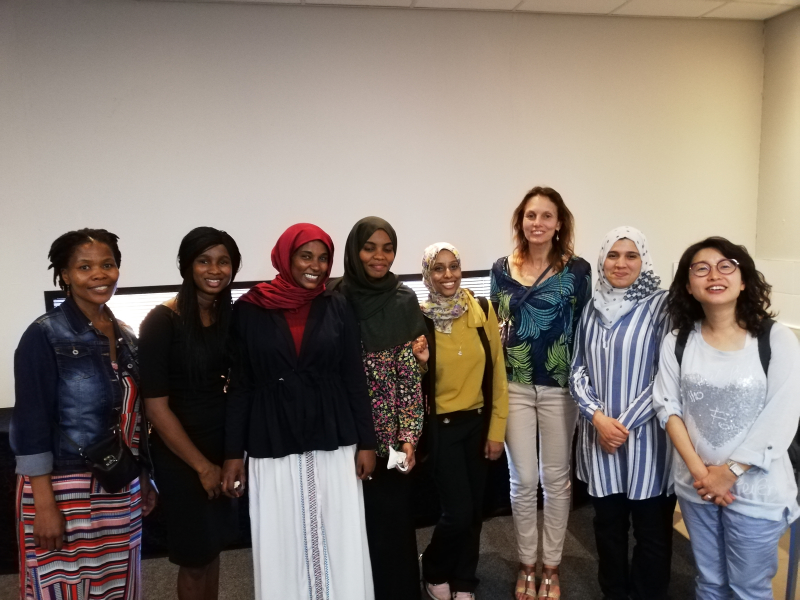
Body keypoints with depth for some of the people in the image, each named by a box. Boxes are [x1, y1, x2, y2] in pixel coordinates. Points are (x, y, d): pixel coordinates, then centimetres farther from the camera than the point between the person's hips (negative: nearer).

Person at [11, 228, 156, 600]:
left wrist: (144, 480, 14)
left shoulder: (126, 337, 7)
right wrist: (45, 505, -16)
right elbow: (32, 424, -13)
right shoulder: (44, 335, -10)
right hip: (63, 489, -6)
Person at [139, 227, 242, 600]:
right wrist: (201, 465, -12)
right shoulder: (162, 321, -15)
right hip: (179, 454, -5)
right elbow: (155, 406, -16)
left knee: (213, 546, 16)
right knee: (194, 557, 9)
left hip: (222, 443, 5)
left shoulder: (230, 315, 2)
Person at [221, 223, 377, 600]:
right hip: (273, 448, -1)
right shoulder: (250, 310, -2)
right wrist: (233, 452, 0)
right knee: (281, 546, 9)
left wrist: (366, 442, 1)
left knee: (341, 543, 7)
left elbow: (355, 378, 3)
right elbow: (240, 385, 1)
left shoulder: (337, 308, 2)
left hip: (333, 444, 1)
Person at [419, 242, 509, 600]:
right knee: (458, 511, -4)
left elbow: (496, 373, -1)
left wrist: (497, 429, -1)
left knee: (475, 508, 12)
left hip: (478, 421, 3)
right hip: (441, 425, -3)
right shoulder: (419, 319, -10)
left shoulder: (483, 311, -5)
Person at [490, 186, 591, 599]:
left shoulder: (577, 270, -5)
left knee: (555, 478, 12)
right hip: (515, 386, 1)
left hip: (560, 387, -1)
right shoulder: (502, 269, 1)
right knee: (523, 479, 9)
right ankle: (526, 564, 28)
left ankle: (551, 565, 30)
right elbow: (494, 327, 8)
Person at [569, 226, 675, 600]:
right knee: (607, 524, 17)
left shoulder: (660, 305, -7)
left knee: (651, 529, 9)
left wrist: (626, 423, -13)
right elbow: (578, 370, 6)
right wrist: (598, 417, -9)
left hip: (645, 436, -4)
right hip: (598, 434, 4)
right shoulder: (592, 308, 6)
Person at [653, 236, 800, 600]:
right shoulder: (677, 342, -2)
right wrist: (699, 471, -12)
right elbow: (667, 407, -3)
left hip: (755, 490, -3)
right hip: (695, 485, 3)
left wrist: (730, 472, -15)